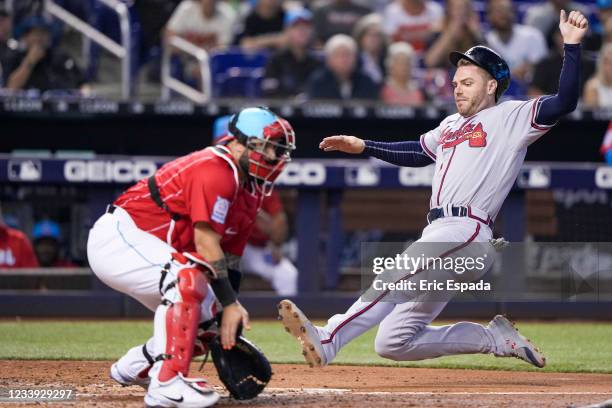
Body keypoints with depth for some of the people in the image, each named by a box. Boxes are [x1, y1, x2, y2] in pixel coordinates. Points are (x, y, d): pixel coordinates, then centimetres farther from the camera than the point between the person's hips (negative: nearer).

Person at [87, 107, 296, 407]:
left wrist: (231, 314, -1)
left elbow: (229, 256, 9)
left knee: (207, 319, 11)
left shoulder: (250, 192, 10)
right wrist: (230, 303, -26)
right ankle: (167, 383, -36)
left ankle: (133, 368, 30)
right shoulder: (216, 171, -21)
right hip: (118, 236, -11)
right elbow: (205, 242, -26)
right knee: (188, 278, -33)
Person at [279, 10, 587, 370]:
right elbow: (417, 152, 41)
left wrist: (572, 46, -17)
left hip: (468, 233, -9)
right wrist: (363, 147, 33)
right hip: (438, 234, 9)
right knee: (393, 343, 5)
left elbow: (564, 103, -9)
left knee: (394, 281, -31)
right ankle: (497, 338, 11)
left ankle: (327, 340, -44)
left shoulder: (512, 117, 4)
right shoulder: (451, 125, 28)